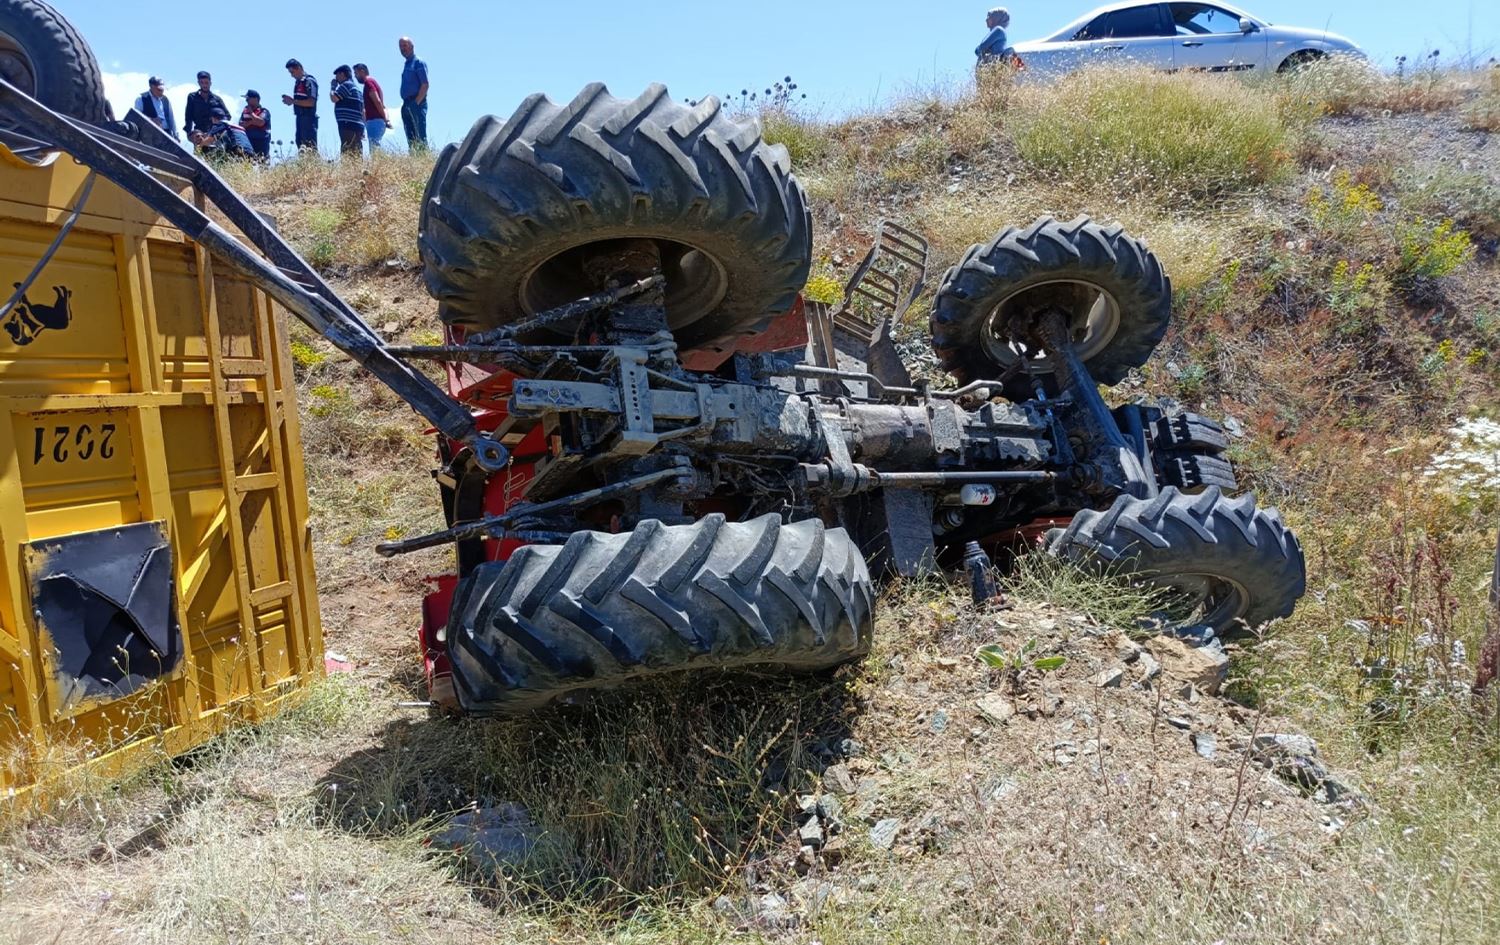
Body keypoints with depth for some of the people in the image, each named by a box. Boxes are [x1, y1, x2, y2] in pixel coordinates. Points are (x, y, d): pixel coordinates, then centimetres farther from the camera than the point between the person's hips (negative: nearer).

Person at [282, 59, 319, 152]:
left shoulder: (310, 81, -10)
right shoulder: (297, 82, 17)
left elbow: (311, 102, -19)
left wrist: (293, 101, -15)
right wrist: (290, 101, 6)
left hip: (308, 118, -9)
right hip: (299, 118, 9)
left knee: (310, 146, -12)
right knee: (300, 143, 9)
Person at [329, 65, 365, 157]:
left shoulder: (346, 85, -4)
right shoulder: (356, 87, 26)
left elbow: (334, 98, -13)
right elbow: (363, 110, 24)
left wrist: (333, 87, 6)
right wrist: (362, 130, 22)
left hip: (349, 126, -9)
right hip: (358, 125, 9)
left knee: (347, 153, -15)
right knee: (357, 154, 5)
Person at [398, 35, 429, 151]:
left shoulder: (418, 63, -4)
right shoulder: (406, 64, 21)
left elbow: (425, 85, -13)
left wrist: (416, 102, -19)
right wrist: (405, 104, 14)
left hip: (416, 104, -9)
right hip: (407, 105, 9)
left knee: (420, 137, -13)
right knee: (411, 138, 7)